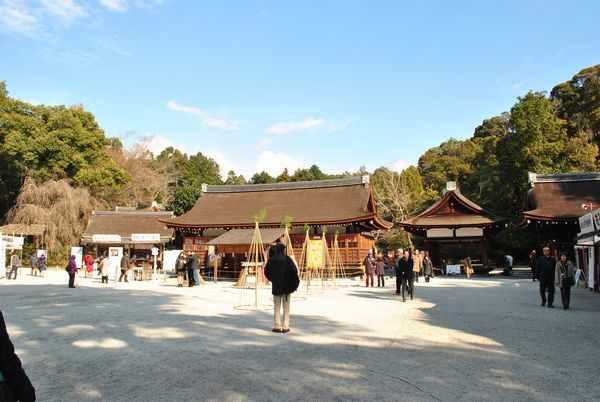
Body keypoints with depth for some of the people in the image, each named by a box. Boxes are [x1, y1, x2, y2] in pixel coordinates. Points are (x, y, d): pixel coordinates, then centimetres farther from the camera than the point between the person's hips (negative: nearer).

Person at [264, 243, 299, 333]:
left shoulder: (271, 260, -2)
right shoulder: (287, 259, -8)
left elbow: (266, 272, 4)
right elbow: (294, 270, -16)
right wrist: (292, 281, 0)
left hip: (275, 286, 2)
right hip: (286, 286, -2)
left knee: (277, 307, 10)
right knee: (286, 307, 5)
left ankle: (277, 326, 9)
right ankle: (285, 327, 4)